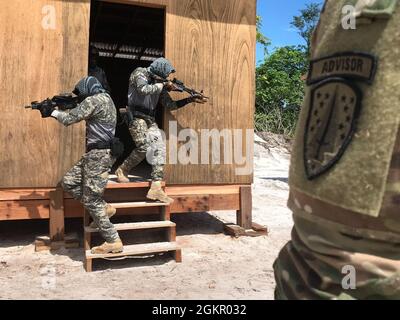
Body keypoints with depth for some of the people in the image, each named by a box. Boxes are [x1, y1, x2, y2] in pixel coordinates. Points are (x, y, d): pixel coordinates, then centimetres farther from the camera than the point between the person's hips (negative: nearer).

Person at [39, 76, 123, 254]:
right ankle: (104, 209, 15)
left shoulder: (94, 100, -12)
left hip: (99, 154, -10)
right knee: (68, 182, 12)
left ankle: (113, 242, 1)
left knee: (91, 200, -6)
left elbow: (69, 119, -12)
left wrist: (52, 112, 6)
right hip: (96, 153, 10)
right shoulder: (103, 98, 18)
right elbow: (82, 115, 22)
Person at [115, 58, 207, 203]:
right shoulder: (140, 73, -2)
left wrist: (190, 100, 7)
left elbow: (169, 104, 14)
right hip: (136, 116, -6)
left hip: (150, 120, 7)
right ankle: (122, 170, 6)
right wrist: (164, 85, -13)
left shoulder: (159, 82, 16)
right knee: (144, 147, -21)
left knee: (160, 148, -9)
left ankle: (156, 189, -11)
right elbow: (143, 89, -23)